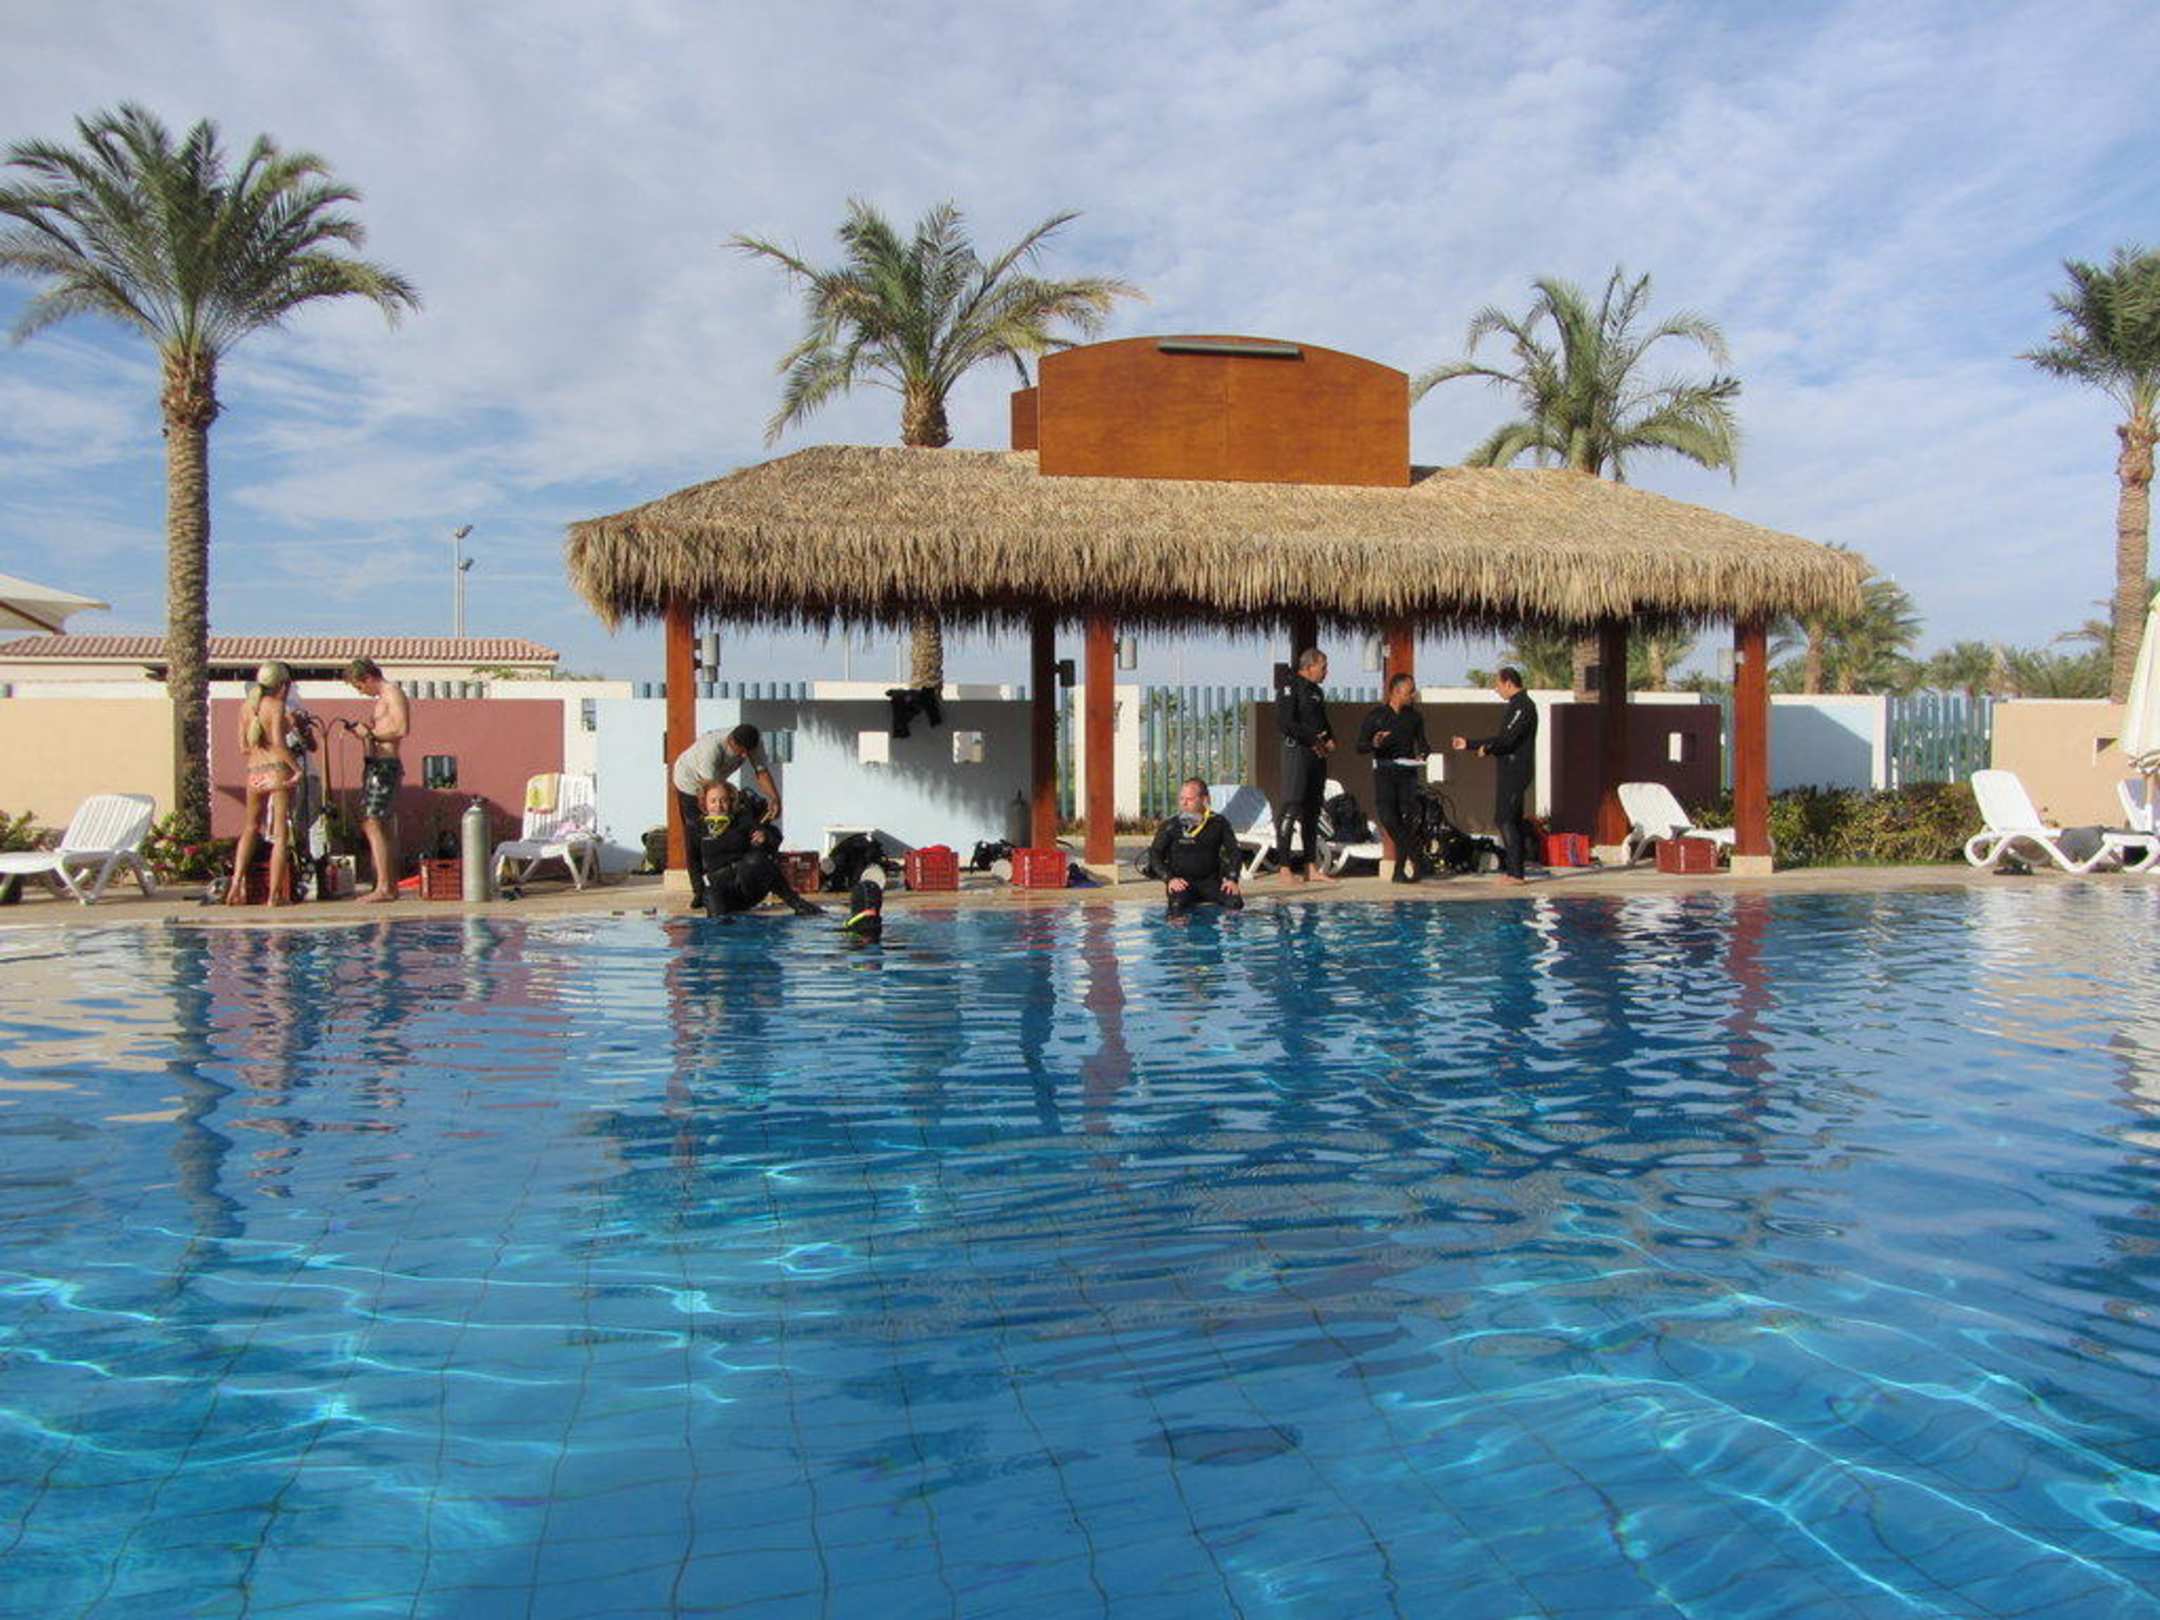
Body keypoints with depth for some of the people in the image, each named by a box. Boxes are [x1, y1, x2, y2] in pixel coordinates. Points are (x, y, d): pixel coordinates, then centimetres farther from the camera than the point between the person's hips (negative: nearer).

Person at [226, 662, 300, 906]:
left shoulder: (246, 706, 12)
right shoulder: (276, 705, -6)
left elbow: (243, 749, 13)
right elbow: (278, 743, -19)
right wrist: (297, 768, -11)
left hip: (254, 774, 6)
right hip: (278, 771, -6)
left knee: (250, 828, 23)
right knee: (281, 834, 0)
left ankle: (237, 883, 11)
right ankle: (275, 895, -2)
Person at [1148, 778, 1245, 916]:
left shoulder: (1218, 823, 5)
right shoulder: (1169, 827, -1)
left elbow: (1234, 852, 10)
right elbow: (1155, 856, 0)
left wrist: (1232, 879, -4)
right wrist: (1169, 879, -15)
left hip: (1211, 880, 2)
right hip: (1181, 882, -2)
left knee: (1235, 903, -24)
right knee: (1177, 905, -36)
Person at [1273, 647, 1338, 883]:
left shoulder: (1316, 691, 19)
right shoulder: (1290, 688, -8)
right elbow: (1284, 723, -18)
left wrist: (1330, 739, 7)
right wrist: (1312, 739, -16)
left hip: (1317, 755, 9)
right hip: (1297, 751, -9)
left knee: (1312, 810, 10)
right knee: (1292, 808, -11)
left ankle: (1311, 866, 16)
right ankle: (1284, 867, -12)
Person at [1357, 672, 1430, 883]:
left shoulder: (1414, 717, 11)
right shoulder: (1376, 715, 1)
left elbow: (1422, 744, 17)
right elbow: (1359, 746, 0)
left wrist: (1423, 756, -6)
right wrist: (1374, 744, -22)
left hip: (1407, 772, 2)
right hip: (1384, 772, -2)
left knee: (1406, 820, -7)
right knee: (1387, 816, -17)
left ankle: (1400, 870, 2)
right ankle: (1416, 858, -5)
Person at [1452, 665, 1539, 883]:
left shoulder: (1523, 706, -12)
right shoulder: (1514, 706, 19)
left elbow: (1507, 738, -22)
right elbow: (1501, 738, 26)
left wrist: (1487, 748, -5)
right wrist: (1469, 743, 27)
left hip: (1515, 770, -10)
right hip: (1509, 770, 10)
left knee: (1506, 820, -11)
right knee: (1511, 820, 11)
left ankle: (1515, 873, -12)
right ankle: (1511, 869, 15)